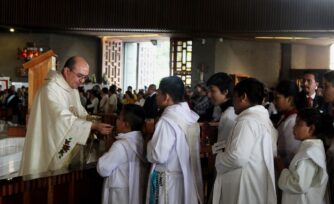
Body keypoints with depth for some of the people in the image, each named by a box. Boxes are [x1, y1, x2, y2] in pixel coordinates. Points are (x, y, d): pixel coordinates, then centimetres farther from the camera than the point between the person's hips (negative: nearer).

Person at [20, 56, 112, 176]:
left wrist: (98, 124, -9)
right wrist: (94, 126, -29)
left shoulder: (74, 90, 10)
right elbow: (65, 119, -28)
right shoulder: (50, 89, -20)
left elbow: (81, 115, 10)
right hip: (49, 151, -8)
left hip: (65, 150, 8)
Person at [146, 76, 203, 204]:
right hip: (189, 177, 8)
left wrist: (150, 142, -6)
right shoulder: (191, 117, 4)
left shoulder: (167, 121, -21)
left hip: (168, 179, -7)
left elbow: (158, 156, -24)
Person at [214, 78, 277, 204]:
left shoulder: (247, 121, -18)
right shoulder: (264, 118, 13)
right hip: (258, 188, 9)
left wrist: (216, 159, -8)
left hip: (246, 192, -9)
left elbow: (237, 158, -27)